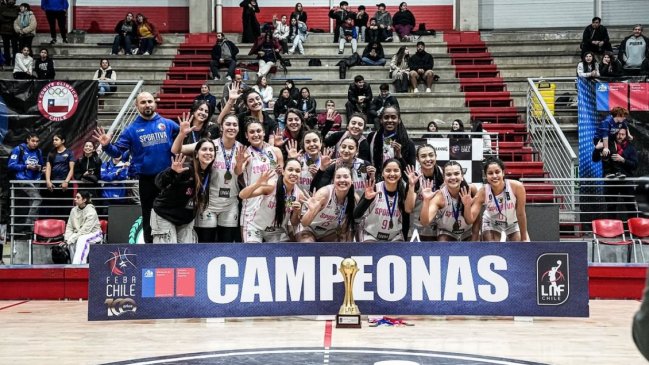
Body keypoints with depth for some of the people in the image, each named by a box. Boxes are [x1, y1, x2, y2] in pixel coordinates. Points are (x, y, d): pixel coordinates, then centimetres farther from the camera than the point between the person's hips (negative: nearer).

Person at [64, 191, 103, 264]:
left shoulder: (91, 211, -16)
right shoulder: (74, 210, 3)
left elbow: (86, 229, -21)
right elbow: (69, 227, 4)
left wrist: (73, 238, -24)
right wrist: (67, 238, -14)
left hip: (94, 234, -5)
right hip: (79, 234, 5)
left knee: (82, 239, -37)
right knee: (71, 242, -28)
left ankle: (77, 263, -43)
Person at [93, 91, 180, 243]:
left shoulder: (168, 124, 2)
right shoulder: (132, 129, 2)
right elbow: (117, 151, -1)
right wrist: (107, 145, -20)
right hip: (146, 180, 0)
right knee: (148, 217, 11)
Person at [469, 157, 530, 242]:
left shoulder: (517, 187, -32)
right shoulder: (483, 192, -30)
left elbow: (521, 214, -21)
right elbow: (470, 220, -30)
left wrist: (524, 238, -13)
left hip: (514, 223, 0)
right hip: (492, 224, 0)